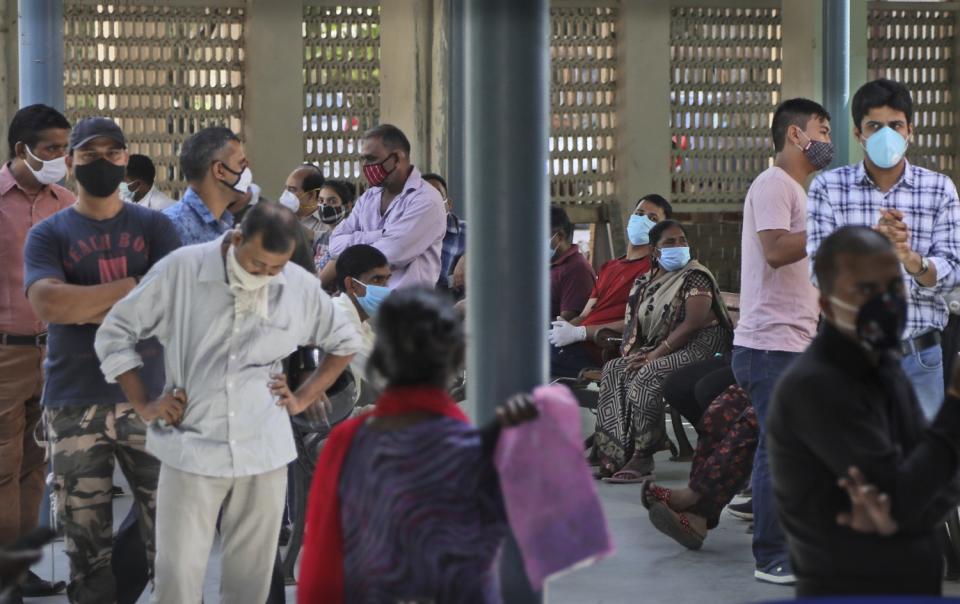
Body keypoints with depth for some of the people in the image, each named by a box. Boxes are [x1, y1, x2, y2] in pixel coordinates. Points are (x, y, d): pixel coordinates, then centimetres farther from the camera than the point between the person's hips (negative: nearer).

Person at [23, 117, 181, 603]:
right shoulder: (48, 234, 5)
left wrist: (85, 306, -9)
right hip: (73, 404, 0)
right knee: (86, 544, 5)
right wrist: (133, 286, -12)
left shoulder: (154, 227, 8)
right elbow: (48, 303, -14)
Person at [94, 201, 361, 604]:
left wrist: (303, 399, 11)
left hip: (264, 453, 2)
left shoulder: (301, 288, 2)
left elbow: (344, 344, 20)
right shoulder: (181, 269, -6)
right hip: (192, 449, -2)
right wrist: (144, 405, 1)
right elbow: (115, 333, 4)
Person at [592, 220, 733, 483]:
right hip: (656, 350, 8)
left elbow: (692, 324, -17)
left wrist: (655, 355, -19)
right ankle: (616, 453, -20)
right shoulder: (646, 282, 16)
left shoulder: (695, 277, -6)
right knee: (614, 371, -12)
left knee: (648, 375, -31)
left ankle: (642, 458, -28)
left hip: (698, 347, -8)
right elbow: (634, 323, 14)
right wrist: (634, 352, -9)